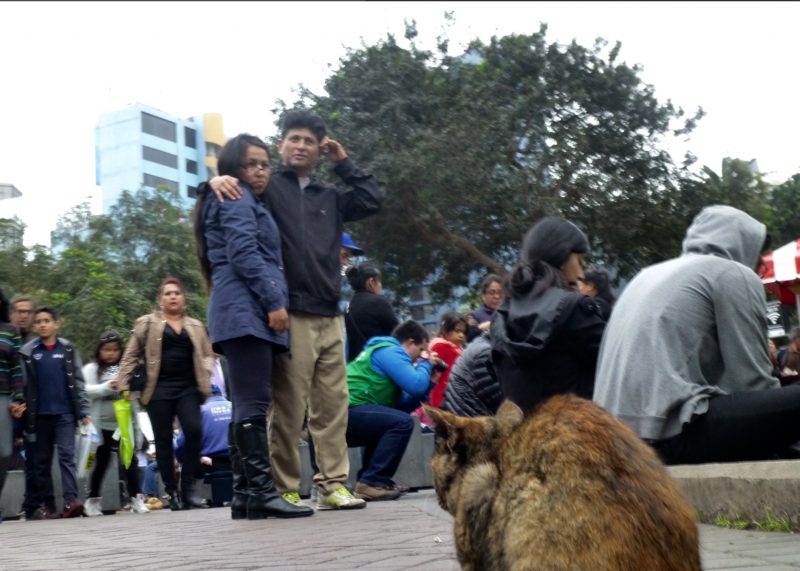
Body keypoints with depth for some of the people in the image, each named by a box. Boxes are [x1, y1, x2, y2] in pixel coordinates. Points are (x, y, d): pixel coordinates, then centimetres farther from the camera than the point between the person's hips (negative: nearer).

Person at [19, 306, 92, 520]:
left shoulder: (68, 349, 5)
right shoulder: (28, 351, 3)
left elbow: (78, 381, 4)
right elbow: (23, 385, 2)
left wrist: (84, 410, -4)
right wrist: (26, 417, -3)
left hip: (65, 412, -1)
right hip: (40, 414, 1)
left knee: (67, 455, -9)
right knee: (41, 460, 7)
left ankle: (70, 501, -16)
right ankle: (35, 506, 12)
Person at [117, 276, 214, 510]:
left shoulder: (195, 326, 16)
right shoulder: (147, 323, 7)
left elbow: (207, 353, 19)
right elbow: (131, 356, 7)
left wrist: (205, 375, 1)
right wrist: (124, 385, 0)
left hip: (188, 387, 2)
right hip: (160, 388, -2)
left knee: (194, 431, -16)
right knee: (164, 440, 0)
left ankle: (188, 488, -7)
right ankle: (172, 492, 8)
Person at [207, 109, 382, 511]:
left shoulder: (329, 197, 23)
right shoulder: (268, 186, 7)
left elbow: (373, 199, 18)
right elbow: (229, 187, 0)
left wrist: (343, 162, 17)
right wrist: (217, 179, -22)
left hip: (330, 316, 6)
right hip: (291, 315, -6)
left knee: (333, 405, 5)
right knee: (288, 409, -4)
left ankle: (333, 485, 11)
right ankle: (285, 490, 3)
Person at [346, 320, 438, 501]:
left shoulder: (388, 351, 24)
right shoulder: (391, 351, -5)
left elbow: (403, 404, 20)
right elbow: (415, 386, -17)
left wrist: (430, 380, 15)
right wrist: (424, 363, 2)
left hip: (344, 413, 11)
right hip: (347, 411, -11)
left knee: (389, 421, 30)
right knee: (402, 422, -19)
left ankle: (366, 478, 22)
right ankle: (372, 483, -14)